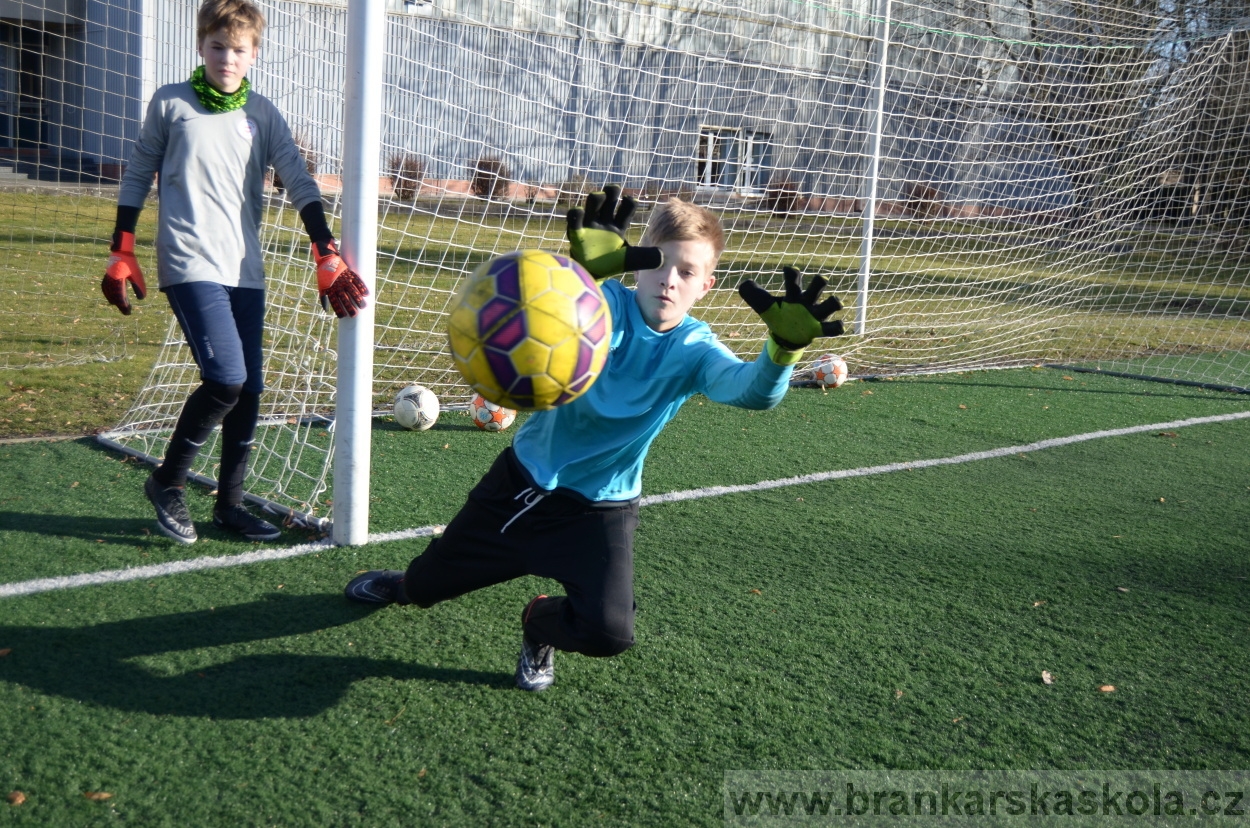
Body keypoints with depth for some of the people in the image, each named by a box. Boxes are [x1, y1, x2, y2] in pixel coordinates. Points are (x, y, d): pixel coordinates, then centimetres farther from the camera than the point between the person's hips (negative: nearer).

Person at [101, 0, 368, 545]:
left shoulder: (263, 115, 10)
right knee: (226, 378, -18)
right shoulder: (171, 104, 3)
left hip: (245, 270, 4)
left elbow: (300, 184, 3)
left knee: (250, 389, 4)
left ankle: (230, 503, 21)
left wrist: (327, 257, -8)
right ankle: (168, 482, 4)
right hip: (190, 265, -4)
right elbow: (137, 177, 9)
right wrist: (121, 254, 5)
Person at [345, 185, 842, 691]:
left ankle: (539, 623, 18)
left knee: (609, 633, -18)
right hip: (522, 477, 1)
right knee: (427, 584, 14)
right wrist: (584, 271, -58)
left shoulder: (694, 351, -14)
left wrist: (784, 346, -55)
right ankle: (407, 585, 55)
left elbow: (753, 389, -33)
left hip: (598, 510, 0)